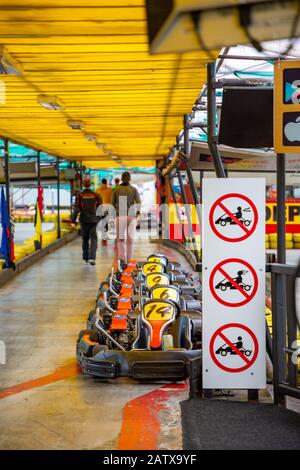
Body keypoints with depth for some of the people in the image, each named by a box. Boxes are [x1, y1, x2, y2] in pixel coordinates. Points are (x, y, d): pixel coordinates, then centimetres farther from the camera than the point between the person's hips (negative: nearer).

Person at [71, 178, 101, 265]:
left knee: (85, 239, 17)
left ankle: (85, 258, 26)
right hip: (94, 220, -1)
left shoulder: (79, 195, -4)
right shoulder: (96, 195, -2)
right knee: (93, 239, -1)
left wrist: (73, 220, -8)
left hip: (84, 220, 1)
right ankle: (92, 258, -18)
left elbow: (76, 209, -10)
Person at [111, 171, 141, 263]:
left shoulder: (116, 190, 5)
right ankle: (129, 260, 13)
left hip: (120, 216, 0)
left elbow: (112, 203, 9)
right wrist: (138, 213, -13)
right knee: (130, 239, 10)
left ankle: (121, 257, -19)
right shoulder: (134, 189, 2)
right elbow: (138, 202, -11)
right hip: (131, 216, 0)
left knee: (120, 239, 5)